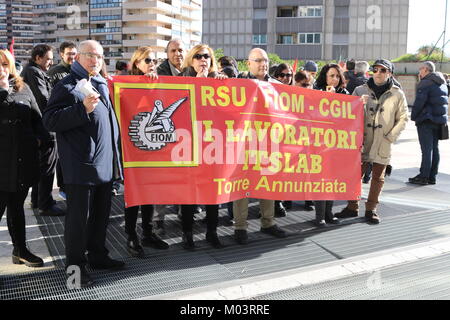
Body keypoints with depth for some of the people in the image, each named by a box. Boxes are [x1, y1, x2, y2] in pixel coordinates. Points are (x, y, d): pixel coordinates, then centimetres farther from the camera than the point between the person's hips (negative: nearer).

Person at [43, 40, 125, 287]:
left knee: (101, 213, 16)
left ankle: (97, 256, 30)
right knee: (79, 216, -1)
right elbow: (50, 121, -16)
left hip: (105, 163, 8)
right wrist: (83, 109, -26)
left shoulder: (102, 85, 17)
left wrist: (116, 156, 21)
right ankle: (75, 265, 12)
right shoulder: (67, 86, -8)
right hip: (80, 165, -8)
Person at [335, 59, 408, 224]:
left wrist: (391, 137, -4)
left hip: (383, 144, 0)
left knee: (378, 177, 9)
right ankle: (352, 207, 17)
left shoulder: (397, 94, 2)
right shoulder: (360, 90, 2)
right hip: (362, 141, 0)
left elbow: (403, 118, 6)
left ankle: (371, 209, 21)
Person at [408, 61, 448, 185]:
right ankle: (432, 176, 15)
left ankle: (423, 177, -4)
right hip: (439, 119, 8)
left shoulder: (425, 83, -12)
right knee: (434, 148, 11)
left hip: (426, 120, -8)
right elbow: (445, 100, 19)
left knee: (427, 149, -7)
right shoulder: (442, 83, 17)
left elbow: (419, 102, -16)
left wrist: (413, 116, -6)